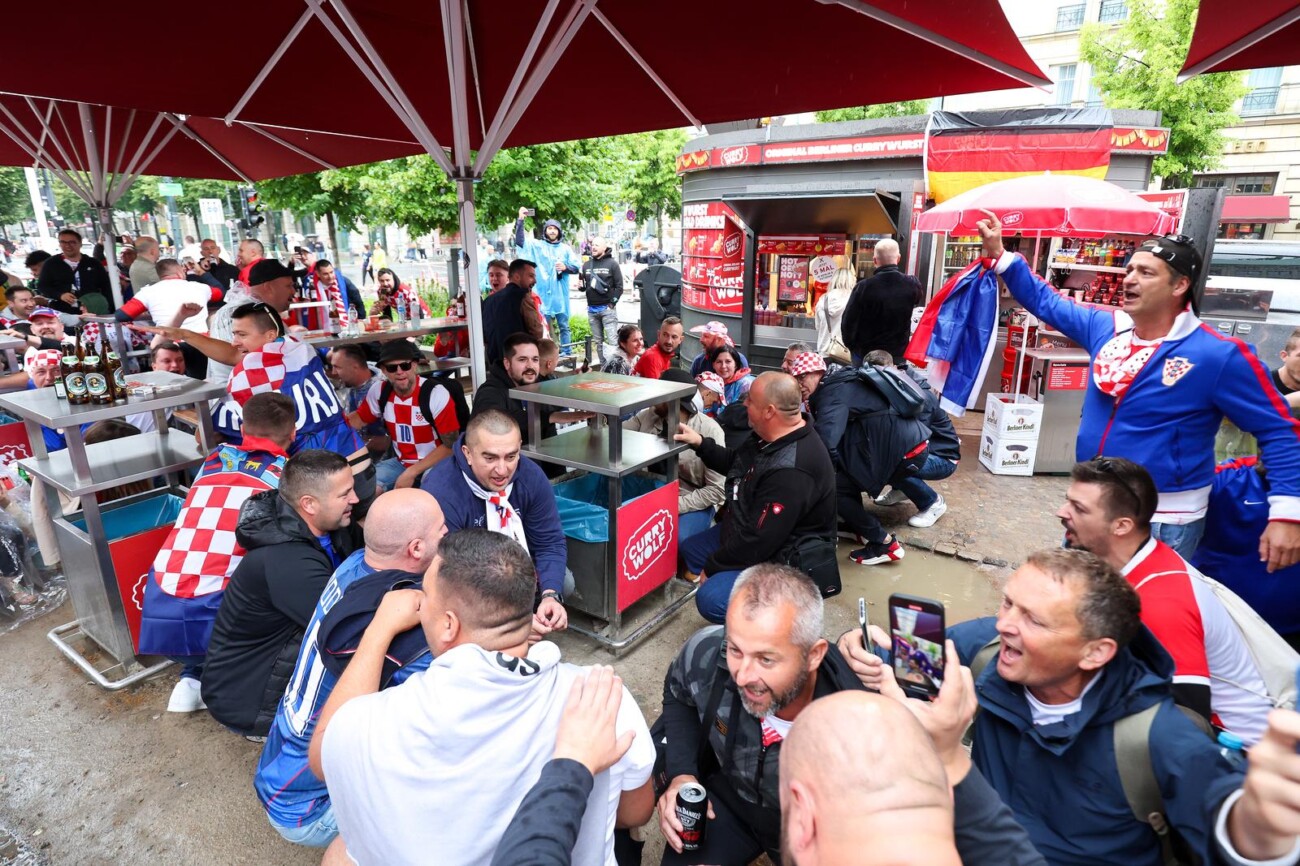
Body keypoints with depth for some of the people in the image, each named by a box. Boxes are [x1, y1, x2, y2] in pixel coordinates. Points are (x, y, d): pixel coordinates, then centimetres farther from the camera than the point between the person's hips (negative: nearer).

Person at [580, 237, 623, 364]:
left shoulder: (612, 264, 0)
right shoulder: (586, 264, 12)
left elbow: (619, 286, -3)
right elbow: (582, 285, 19)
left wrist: (612, 303, -9)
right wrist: (581, 285, -5)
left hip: (607, 308, -5)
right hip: (592, 309, 5)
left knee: (611, 341, -9)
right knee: (598, 341, 9)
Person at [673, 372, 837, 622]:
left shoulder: (791, 470, -35)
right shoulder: (767, 436, -4)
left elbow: (758, 543, -31)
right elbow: (734, 464, 17)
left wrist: (712, 568, -17)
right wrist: (700, 443, 3)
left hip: (779, 557, -10)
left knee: (710, 601, -26)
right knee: (689, 548, 19)